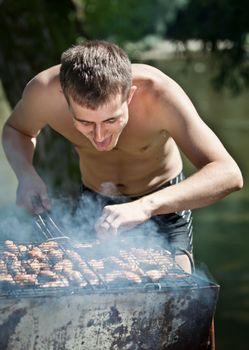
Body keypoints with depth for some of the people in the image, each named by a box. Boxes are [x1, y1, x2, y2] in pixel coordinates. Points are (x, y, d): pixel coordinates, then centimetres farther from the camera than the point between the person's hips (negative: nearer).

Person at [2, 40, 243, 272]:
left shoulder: (157, 92, -36)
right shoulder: (44, 92, -28)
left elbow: (228, 174, -43)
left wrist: (145, 206, -55)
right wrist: (26, 174, -23)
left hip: (163, 205, -2)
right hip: (95, 204, 2)